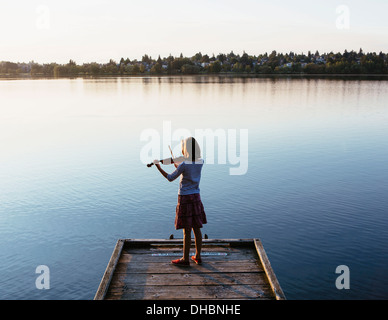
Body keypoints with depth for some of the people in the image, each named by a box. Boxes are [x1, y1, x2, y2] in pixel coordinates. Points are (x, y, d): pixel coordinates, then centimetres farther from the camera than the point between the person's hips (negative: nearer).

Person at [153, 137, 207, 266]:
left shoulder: (183, 164, -17)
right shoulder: (200, 162, -1)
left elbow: (170, 178, -8)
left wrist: (158, 166, 0)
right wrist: (178, 167, 28)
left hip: (184, 198, -6)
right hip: (196, 197, 6)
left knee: (187, 230, 2)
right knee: (197, 229, 13)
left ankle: (185, 259, 13)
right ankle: (198, 257, 22)